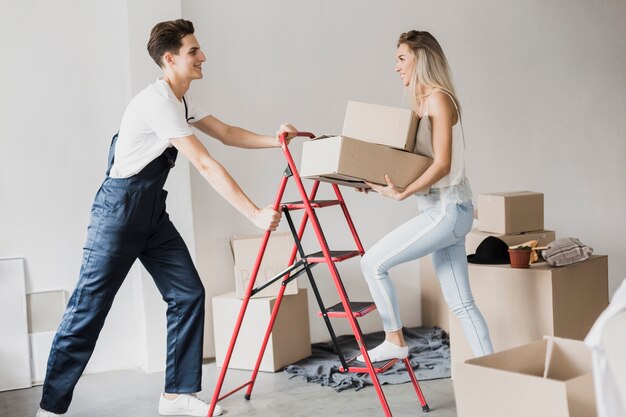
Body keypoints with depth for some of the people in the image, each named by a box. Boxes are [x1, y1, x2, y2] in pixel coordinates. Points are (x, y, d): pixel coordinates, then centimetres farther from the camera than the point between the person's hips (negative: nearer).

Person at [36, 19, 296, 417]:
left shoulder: (183, 100, 9)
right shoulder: (158, 101, -21)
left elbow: (227, 133, 16)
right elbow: (206, 165, -24)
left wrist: (274, 139, -1)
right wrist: (255, 214, -24)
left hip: (154, 213, 9)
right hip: (119, 210, -9)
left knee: (189, 294, 3)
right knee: (89, 307, -3)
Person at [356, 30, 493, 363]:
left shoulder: (438, 99, -11)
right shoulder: (422, 102, 16)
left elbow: (441, 164, -19)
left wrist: (403, 193, -24)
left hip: (447, 210, -10)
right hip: (444, 211, 10)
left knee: (374, 262, -9)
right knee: (460, 303, 10)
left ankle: (394, 341, 3)